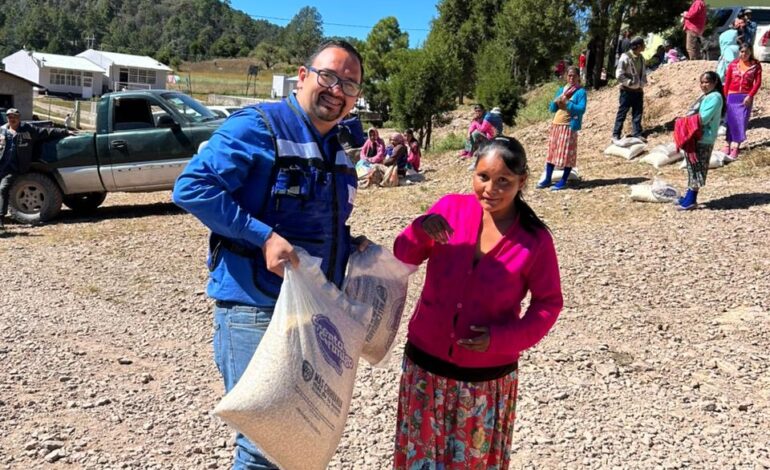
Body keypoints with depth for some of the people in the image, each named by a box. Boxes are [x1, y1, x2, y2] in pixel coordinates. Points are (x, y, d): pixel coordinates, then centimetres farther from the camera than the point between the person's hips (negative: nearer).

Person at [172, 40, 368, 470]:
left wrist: (351, 246, 4)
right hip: (256, 308, -8)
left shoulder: (338, 153, 12)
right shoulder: (257, 127, -13)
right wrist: (263, 237, -27)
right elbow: (191, 188, -21)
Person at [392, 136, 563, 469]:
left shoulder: (535, 240, -12)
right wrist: (420, 231, -21)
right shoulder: (450, 208, -7)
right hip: (426, 362, 2)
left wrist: (502, 338, -18)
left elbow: (548, 304, -3)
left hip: (487, 376, -2)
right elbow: (403, 259, 1)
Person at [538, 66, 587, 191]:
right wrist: (556, 102, -7)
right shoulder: (561, 90, 14)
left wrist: (567, 103, -21)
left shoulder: (581, 92, -4)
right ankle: (547, 179, 14)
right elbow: (552, 108, 14)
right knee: (552, 151, 8)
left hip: (570, 125, -7)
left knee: (567, 153, -3)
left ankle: (563, 181, 2)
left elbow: (581, 109, -16)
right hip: (556, 124, 7)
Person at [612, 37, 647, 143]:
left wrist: (643, 83, 3)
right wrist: (630, 83, -17)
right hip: (627, 90, -7)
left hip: (638, 90, 7)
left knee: (638, 113, 8)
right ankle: (616, 135, 6)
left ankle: (637, 134, 15)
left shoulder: (641, 58, 9)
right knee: (622, 113, -1)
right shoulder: (626, 57, -14)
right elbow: (619, 74, -17)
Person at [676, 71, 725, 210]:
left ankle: (691, 200, -1)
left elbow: (703, 118, -22)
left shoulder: (715, 97, -14)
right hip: (696, 137, 10)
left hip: (703, 138, -10)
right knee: (693, 168, 14)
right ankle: (689, 196, 22)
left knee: (697, 169, -5)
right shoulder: (706, 96, 17)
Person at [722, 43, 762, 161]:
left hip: (746, 97, -1)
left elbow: (758, 82, -3)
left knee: (742, 121, -2)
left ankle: (736, 147, 2)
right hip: (732, 95, 1)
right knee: (730, 120, 5)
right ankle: (728, 145, 14)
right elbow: (727, 81, 4)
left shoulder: (756, 65, 0)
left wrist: (750, 96, -13)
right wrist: (725, 96, 0)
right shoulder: (733, 64, 2)